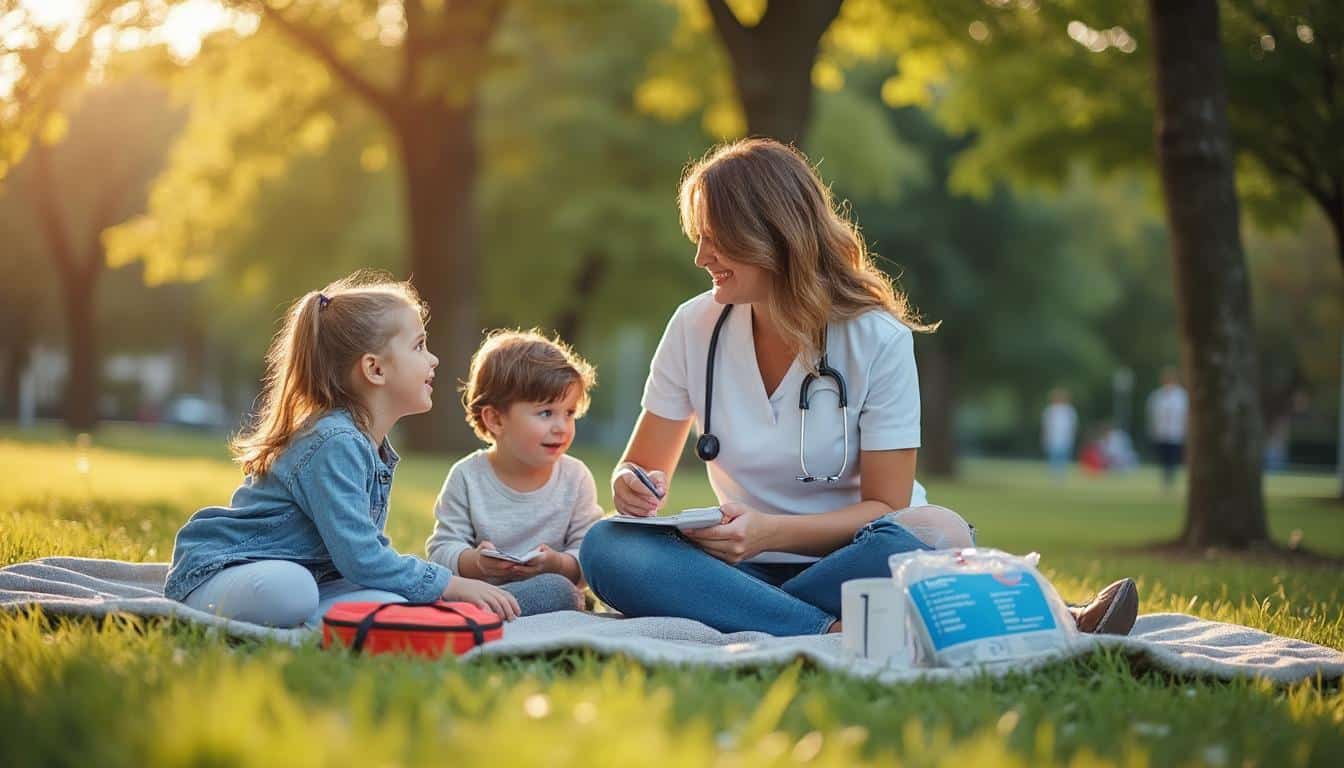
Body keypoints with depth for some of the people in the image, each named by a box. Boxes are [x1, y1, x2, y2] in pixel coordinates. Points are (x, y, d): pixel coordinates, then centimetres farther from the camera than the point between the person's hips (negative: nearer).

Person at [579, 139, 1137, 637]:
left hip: (850, 560, -3)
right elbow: (643, 469, 6)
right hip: (747, 569, 3)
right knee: (607, 547, -29)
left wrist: (771, 532, -24)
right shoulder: (696, 327, 0)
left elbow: (885, 506, -9)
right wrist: (635, 489, -19)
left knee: (935, 536, -37)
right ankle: (836, 635, -37)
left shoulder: (877, 338, -9)